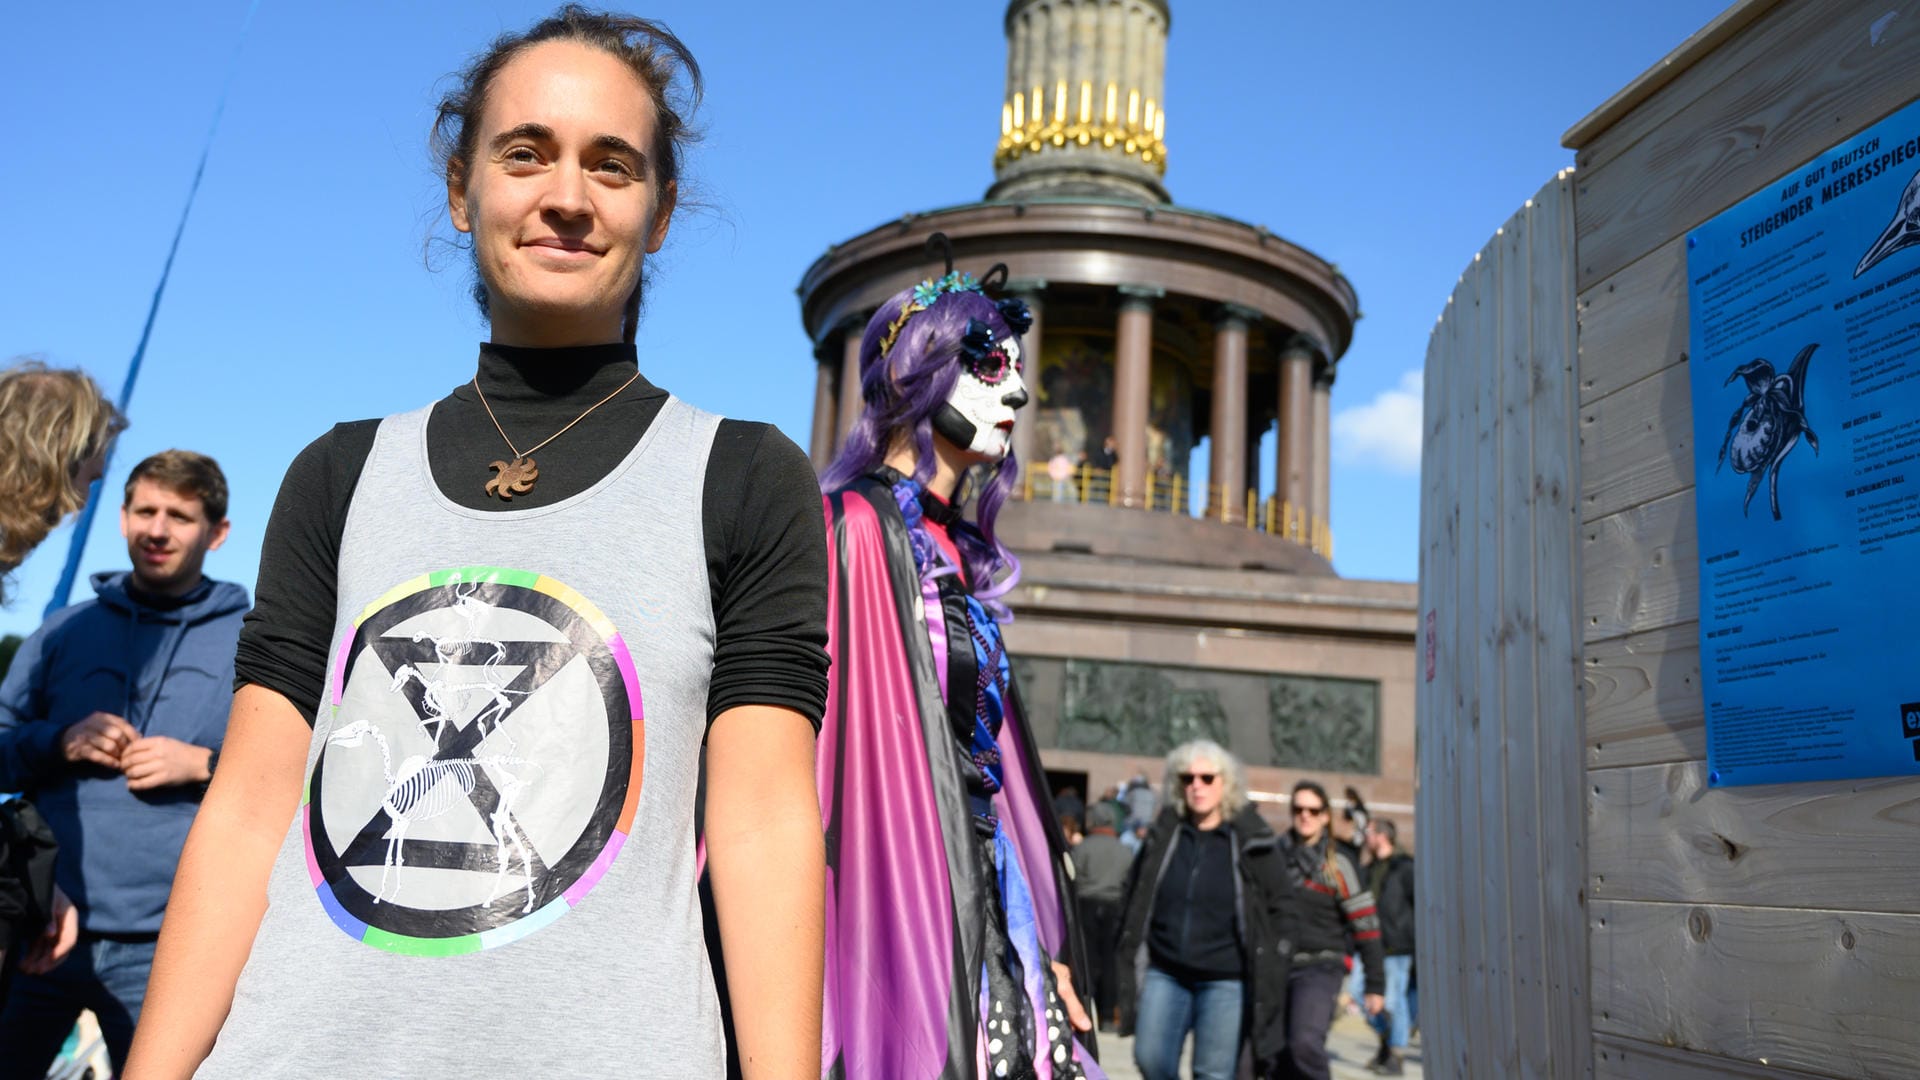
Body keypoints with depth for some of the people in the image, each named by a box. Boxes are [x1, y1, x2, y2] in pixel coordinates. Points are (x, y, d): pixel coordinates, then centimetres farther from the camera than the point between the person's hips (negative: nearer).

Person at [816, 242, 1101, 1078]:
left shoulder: (955, 553, 15)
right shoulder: (855, 530, -10)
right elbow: (832, 739, -16)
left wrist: (1048, 946, 16)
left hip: (974, 893, 8)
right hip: (899, 905, -8)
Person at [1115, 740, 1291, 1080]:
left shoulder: (1251, 841, -3)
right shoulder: (1164, 834, 5)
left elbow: (1282, 906, 3)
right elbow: (1136, 901, 13)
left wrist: (1267, 959, -1)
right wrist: (1130, 961, 8)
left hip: (1226, 979, -3)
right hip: (1165, 974, 3)